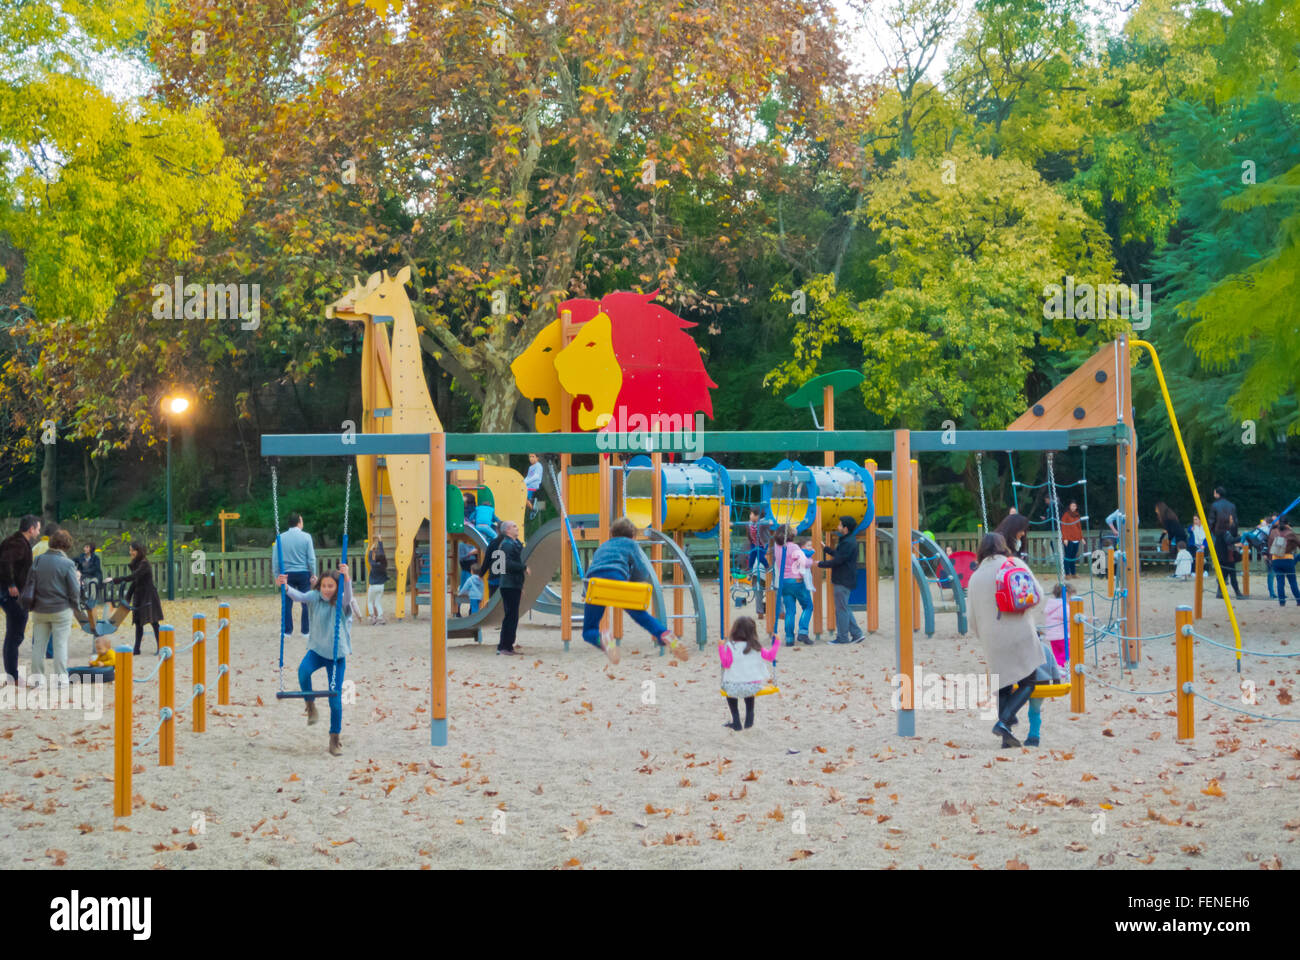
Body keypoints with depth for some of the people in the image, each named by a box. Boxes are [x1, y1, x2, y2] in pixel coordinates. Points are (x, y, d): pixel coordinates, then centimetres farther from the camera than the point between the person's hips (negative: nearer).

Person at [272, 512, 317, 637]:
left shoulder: (280, 538, 0)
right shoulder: (306, 537, -6)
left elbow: (275, 559, 2)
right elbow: (311, 558, -5)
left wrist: (277, 575, 11)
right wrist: (313, 574, 4)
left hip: (287, 574, 2)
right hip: (303, 573, -1)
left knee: (287, 603, 8)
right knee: (306, 602, 6)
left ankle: (287, 630, 9)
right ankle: (306, 631, 6)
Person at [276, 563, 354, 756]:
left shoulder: (341, 602, -9)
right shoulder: (315, 597, -2)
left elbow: (348, 597, -32)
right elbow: (299, 597, -20)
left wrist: (347, 579, -52)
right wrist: (285, 587, -41)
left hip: (337, 654, -1)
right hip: (317, 649, 1)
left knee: (335, 698, -1)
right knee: (303, 670, -33)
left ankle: (335, 739, 13)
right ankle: (310, 705, -9)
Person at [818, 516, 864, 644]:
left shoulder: (848, 543, -19)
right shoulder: (848, 540, 14)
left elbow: (837, 560, -21)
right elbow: (839, 555, 25)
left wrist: (820, 564, -10)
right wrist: (825, 549, 33)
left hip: (843, 581, -10)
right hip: (843, 580, 10)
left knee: (841, 608, -3)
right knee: (844, 608, 15)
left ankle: (842, 637, 2)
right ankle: (856, 634, 17)